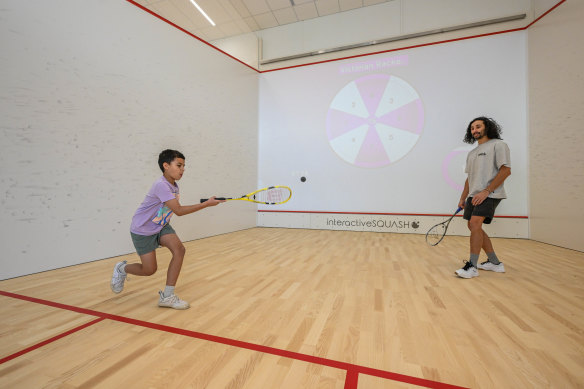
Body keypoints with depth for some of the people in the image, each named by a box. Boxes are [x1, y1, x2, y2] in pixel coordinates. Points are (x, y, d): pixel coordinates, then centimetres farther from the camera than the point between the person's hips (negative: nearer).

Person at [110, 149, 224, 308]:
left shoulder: (174, 186, -1)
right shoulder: (161, 185, -28)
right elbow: (179, 210, -34)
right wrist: (206, 204, -35)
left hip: (161, 226, 7)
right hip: (142, 230, -7)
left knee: (179, 250, -16)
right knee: (150, 269, -1)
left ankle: (167, 296, -7)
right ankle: (122, 268, 34)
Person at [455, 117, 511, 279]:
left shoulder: (498, 145, -2)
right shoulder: (472, 153, 20)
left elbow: (505, 170, -12)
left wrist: (486, 191, -19)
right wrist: (463, 198, 15)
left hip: (489, 195, -8)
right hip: (473, 196, 8)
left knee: (475, 223, -21)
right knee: (474, 227, 8)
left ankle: (472, 266, -16)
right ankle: (495, 263, 23)